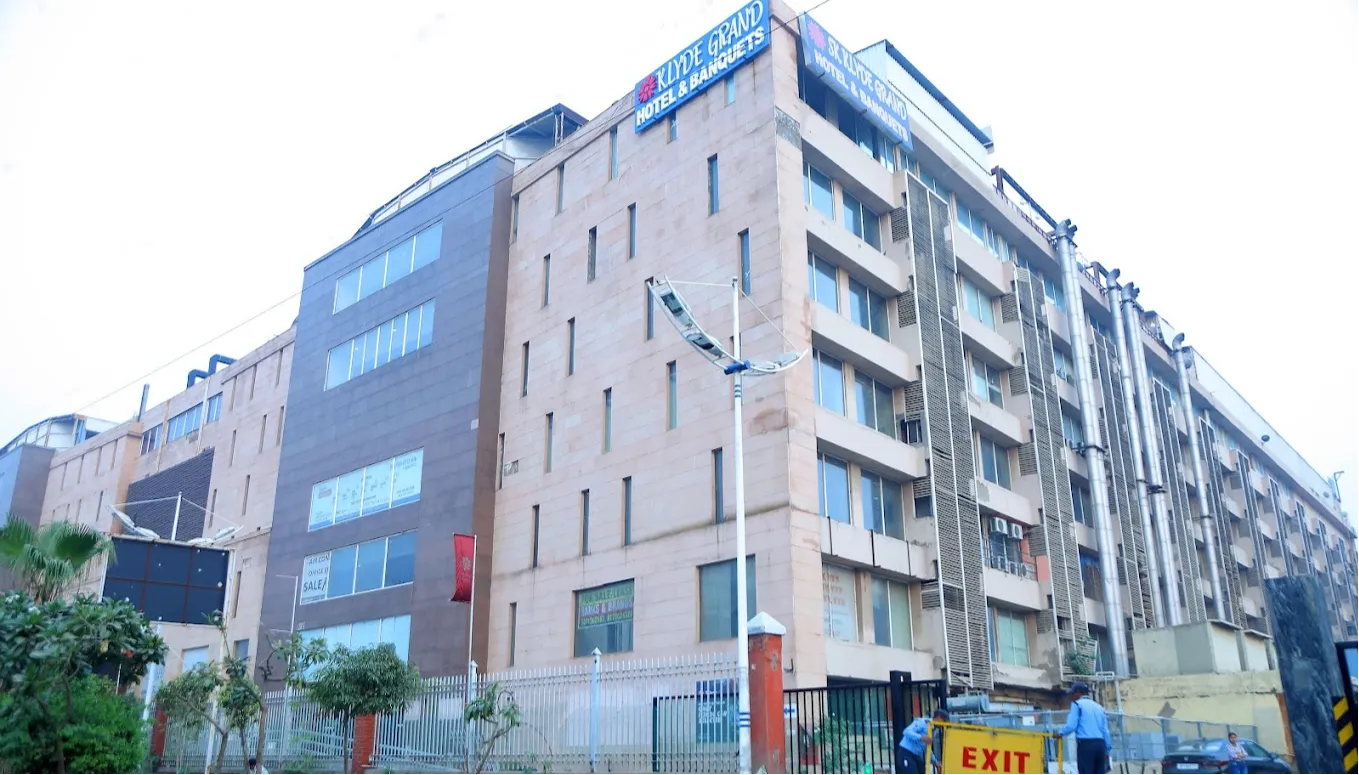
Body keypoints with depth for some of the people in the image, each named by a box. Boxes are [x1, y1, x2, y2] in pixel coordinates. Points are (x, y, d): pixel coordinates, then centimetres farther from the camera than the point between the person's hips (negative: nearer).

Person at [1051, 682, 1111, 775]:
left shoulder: (1077, 704, 3)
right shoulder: (1098, 707, 21)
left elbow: (1071, 726, -7)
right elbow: (1105, 730, 17)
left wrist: (1059, 733, 9)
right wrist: (1107, 749, 20)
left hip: (1086, 744, -6)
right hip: (1100, 744, 6)